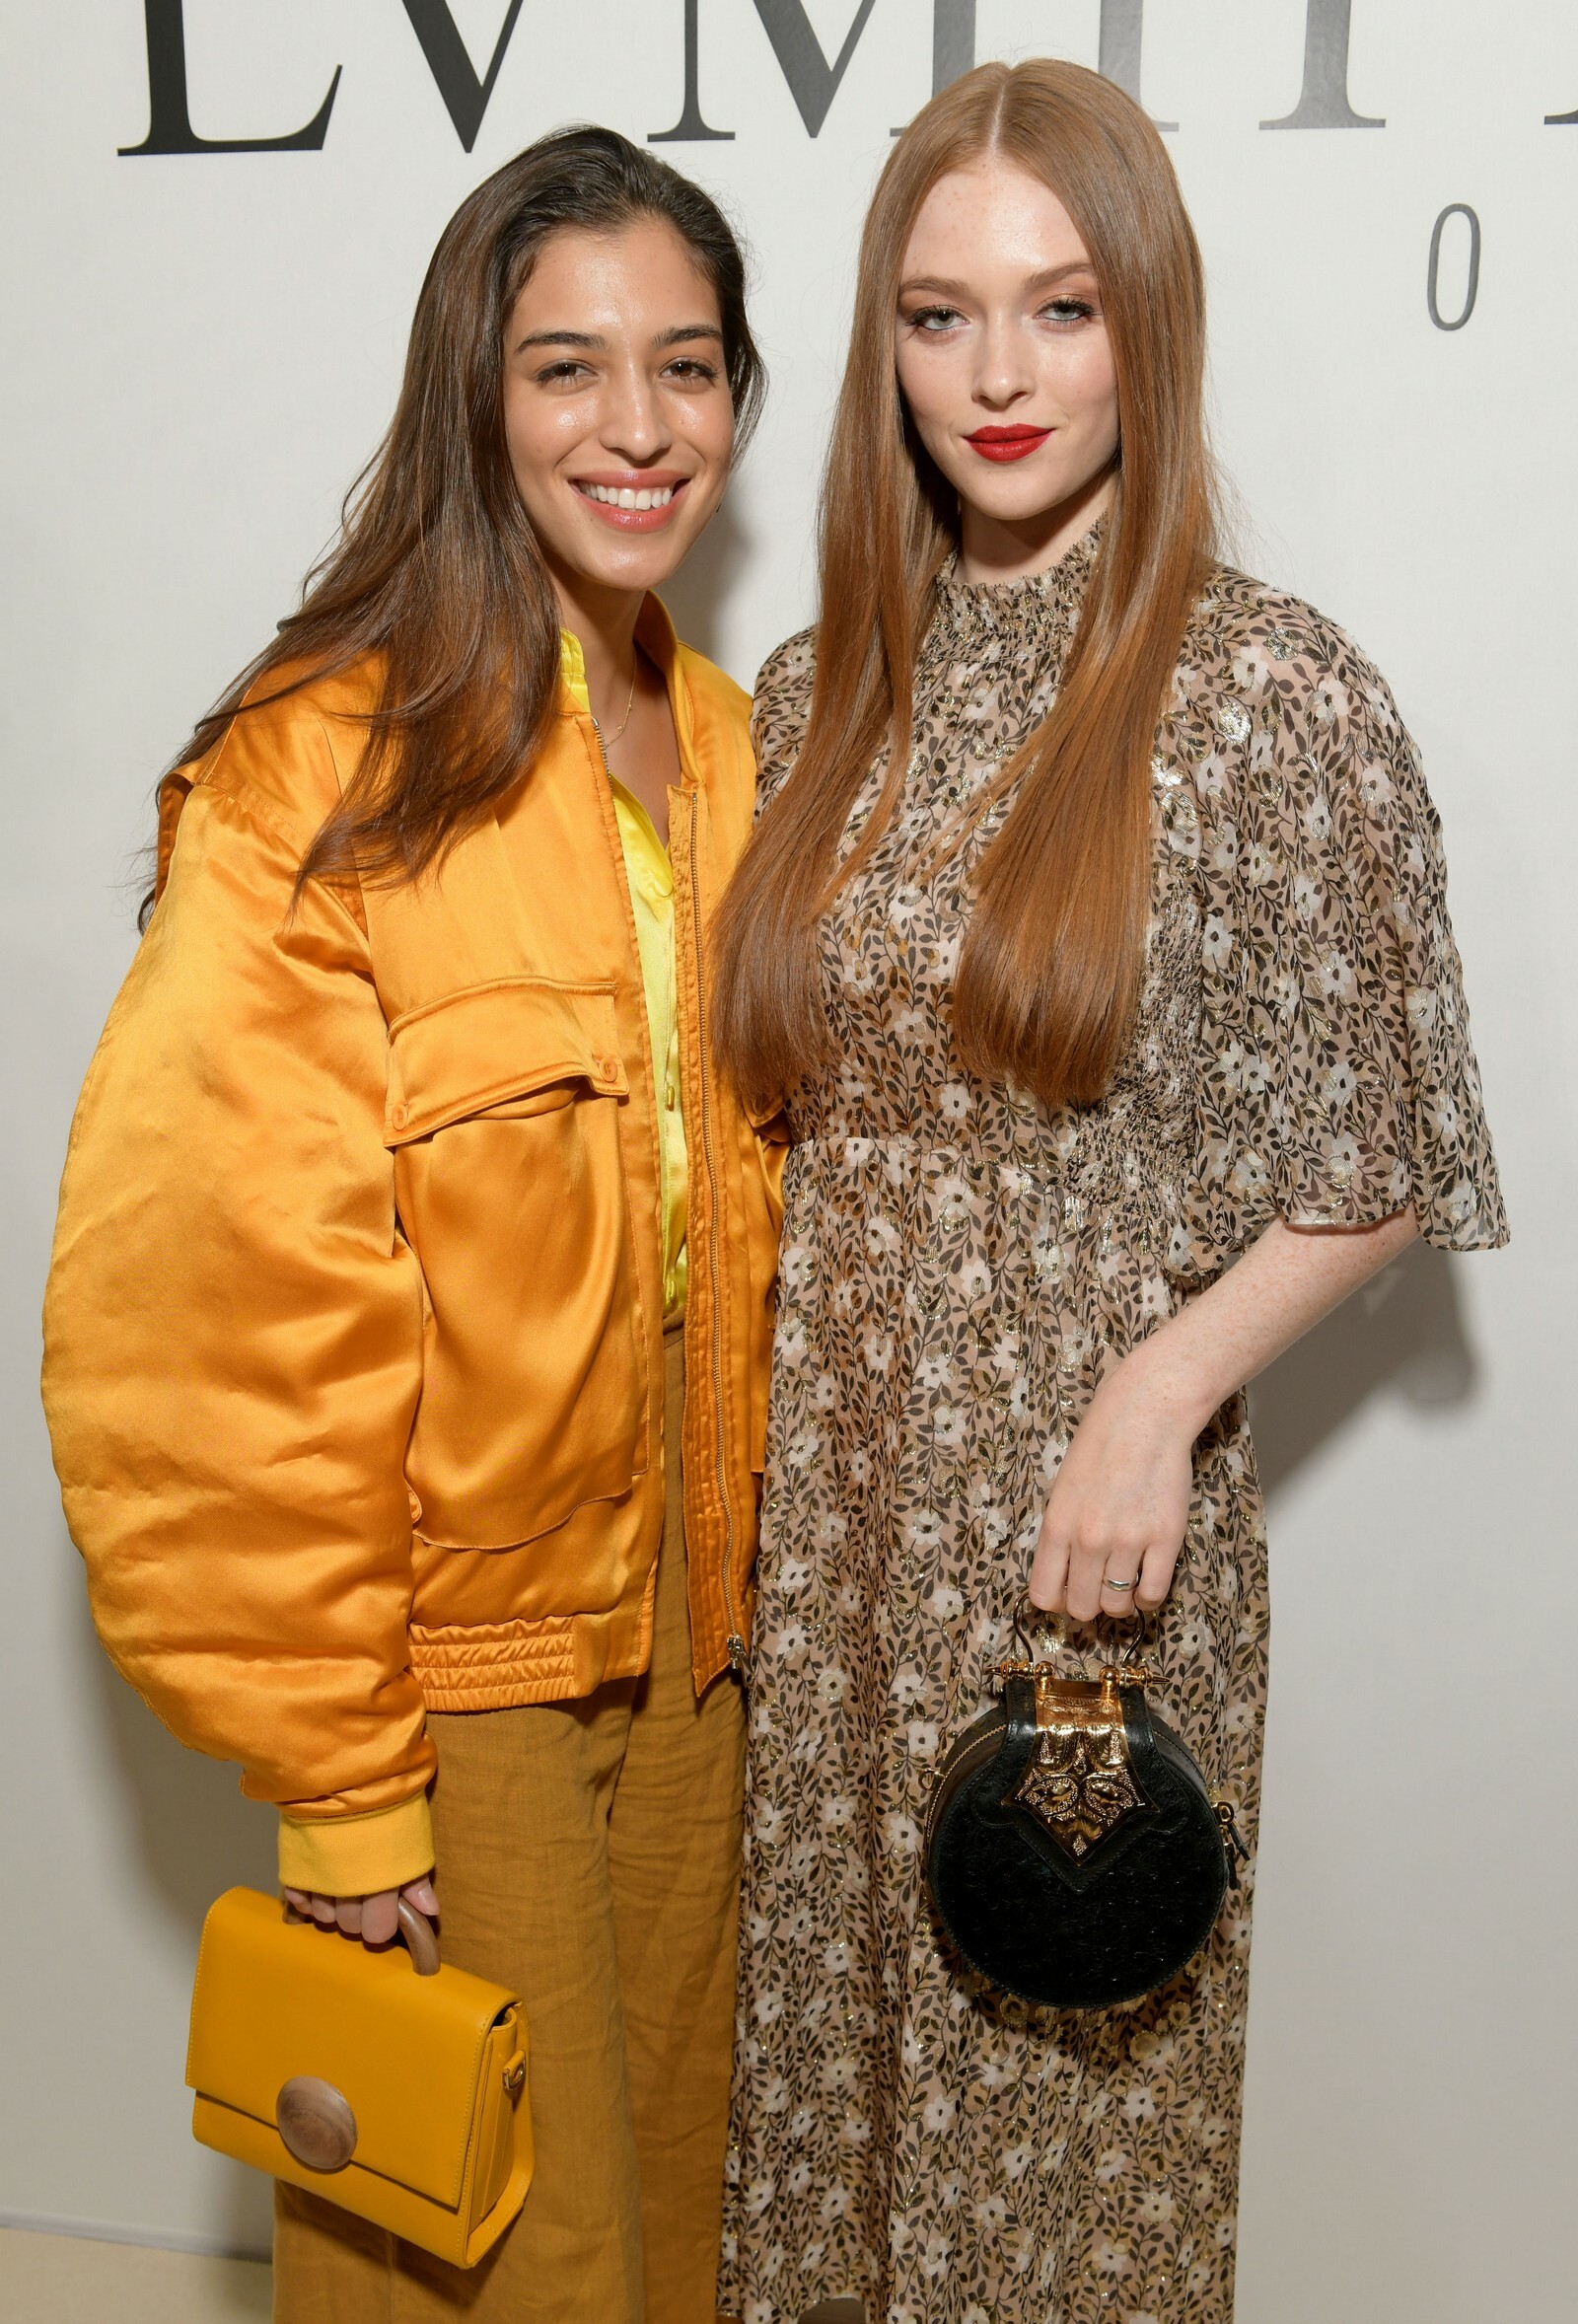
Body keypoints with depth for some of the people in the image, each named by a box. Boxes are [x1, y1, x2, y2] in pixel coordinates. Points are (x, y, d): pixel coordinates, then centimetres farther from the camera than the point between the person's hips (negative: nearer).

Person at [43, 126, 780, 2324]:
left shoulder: (724, 750, 4)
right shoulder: (325, 776, -18)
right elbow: (216, 1315, -19)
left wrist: (736, 1595, 8)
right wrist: (340, 1780, -15)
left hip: (686, 1635, 6)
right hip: (449, 1656, -6)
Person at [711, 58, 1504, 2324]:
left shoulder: (1271, 693, -9)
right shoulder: (819, 695, 5)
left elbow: (1384, 1162, -4)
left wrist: (1162, 1392, -15)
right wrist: (747, 1452, 6)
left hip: (1094, 1522, -4)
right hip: (824, 1511, 4)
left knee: (1061, 2044, 13)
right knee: (827, 2005, 18)